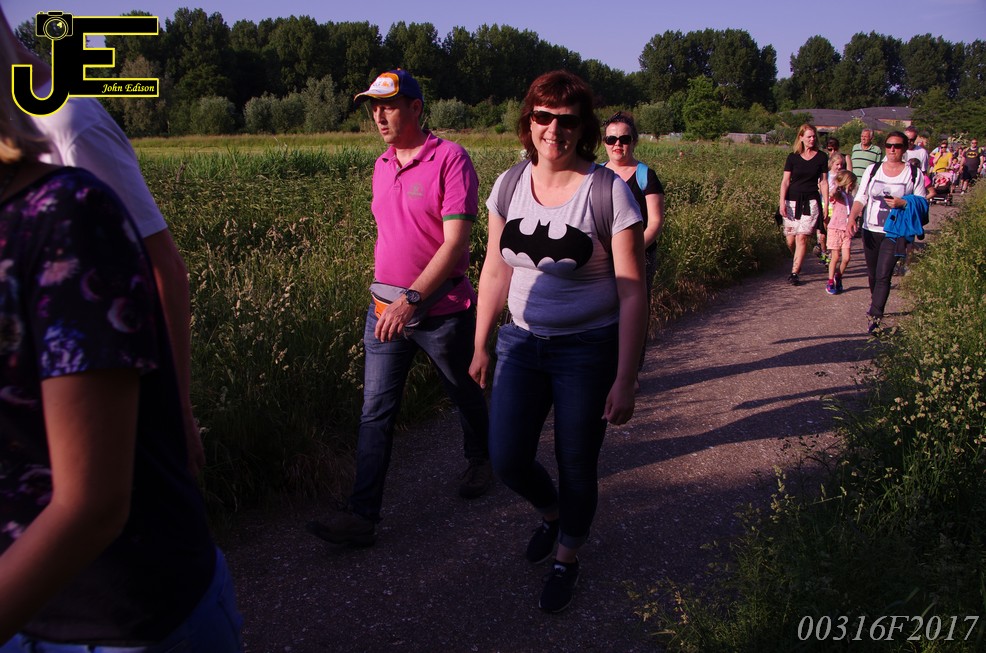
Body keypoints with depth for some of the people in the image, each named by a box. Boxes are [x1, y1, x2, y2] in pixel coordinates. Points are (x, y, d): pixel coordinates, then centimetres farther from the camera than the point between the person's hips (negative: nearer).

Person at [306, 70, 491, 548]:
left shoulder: (450, 159, -13)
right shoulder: (381, 166, 9)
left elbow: (456, 241, -20)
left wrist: (411, 298, -26)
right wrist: (385, 295, 16)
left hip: (443, 308, -5)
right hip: (386, 307, 6)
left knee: (465, 394, 17)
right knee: (375, 412, 2)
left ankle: (481, 459, 44)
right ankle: (362, 515, 6)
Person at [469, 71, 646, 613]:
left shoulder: (608, 191, -13)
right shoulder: (510, 185, 0)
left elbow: (631, 292, -12)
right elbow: (495, 270, 9)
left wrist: (625, 380, -14)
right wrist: (480, 346, 11)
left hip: (588, 349, -3)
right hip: (522, 342, 4)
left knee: (576, 466, 8)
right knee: (507, 460, 3)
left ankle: (567, 557, 38)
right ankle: (550, 511, 39)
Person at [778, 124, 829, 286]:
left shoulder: (821, 157, 4)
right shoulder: (792, 157, 4)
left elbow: (823, 182, 7)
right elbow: (785, 181, 2)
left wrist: (826, 205, 3)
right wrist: (782, 202, -8)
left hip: (811, 201, -1)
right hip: (792, 201, 1)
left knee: (802, 237, -12)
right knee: (790, 240, 1)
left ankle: (795, 273, -8)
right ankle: (798, 261, 32)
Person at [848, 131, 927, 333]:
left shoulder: (914, 174, -1)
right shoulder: (873, 170, 6)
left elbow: (922, 204, 1)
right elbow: (860, 197, 3)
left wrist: (903, 203, -19)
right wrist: (853, 217, -15)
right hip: (870, 230, 3)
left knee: (883, 276, -12)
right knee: (872, 274, 15)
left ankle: (875, 317, -13)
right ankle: (876, 304, 38)